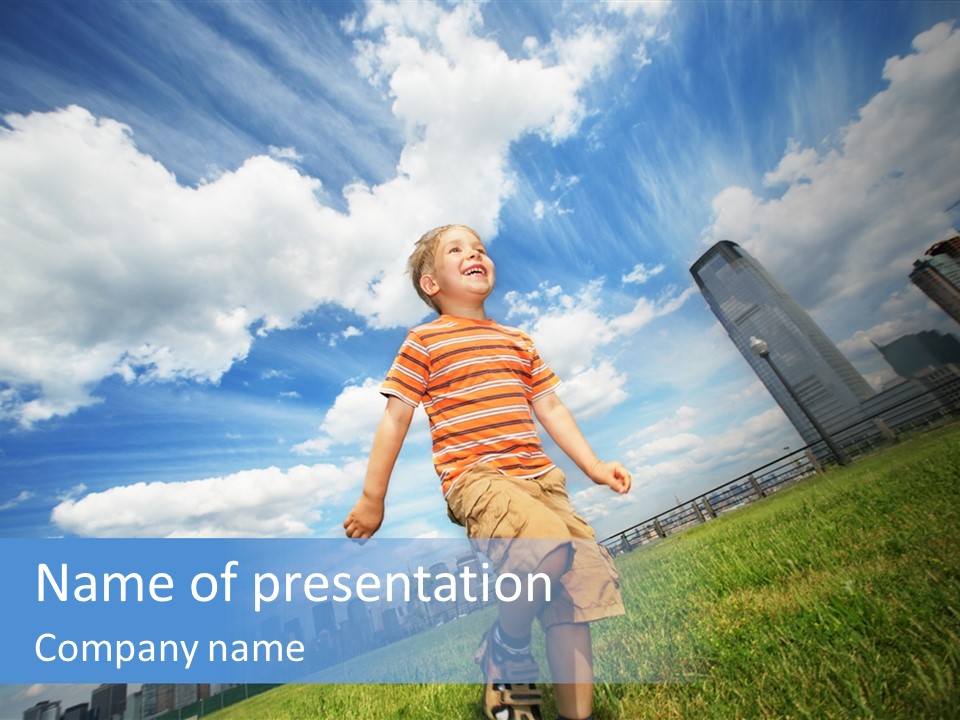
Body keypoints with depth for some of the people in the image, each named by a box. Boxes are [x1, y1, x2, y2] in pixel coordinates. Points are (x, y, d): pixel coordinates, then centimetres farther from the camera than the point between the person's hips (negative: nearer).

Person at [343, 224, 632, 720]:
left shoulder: (519, 341, 19)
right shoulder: (424, 341, 3)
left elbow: (550, 407, 18)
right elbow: (395, 418, 1)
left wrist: (593, 466, 12)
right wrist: (372, 498, 1)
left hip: (539, 479, 7)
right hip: (475, 479, -6)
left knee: (578, 589, 1)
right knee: (550, 544, -28)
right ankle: (505, 651, 4)